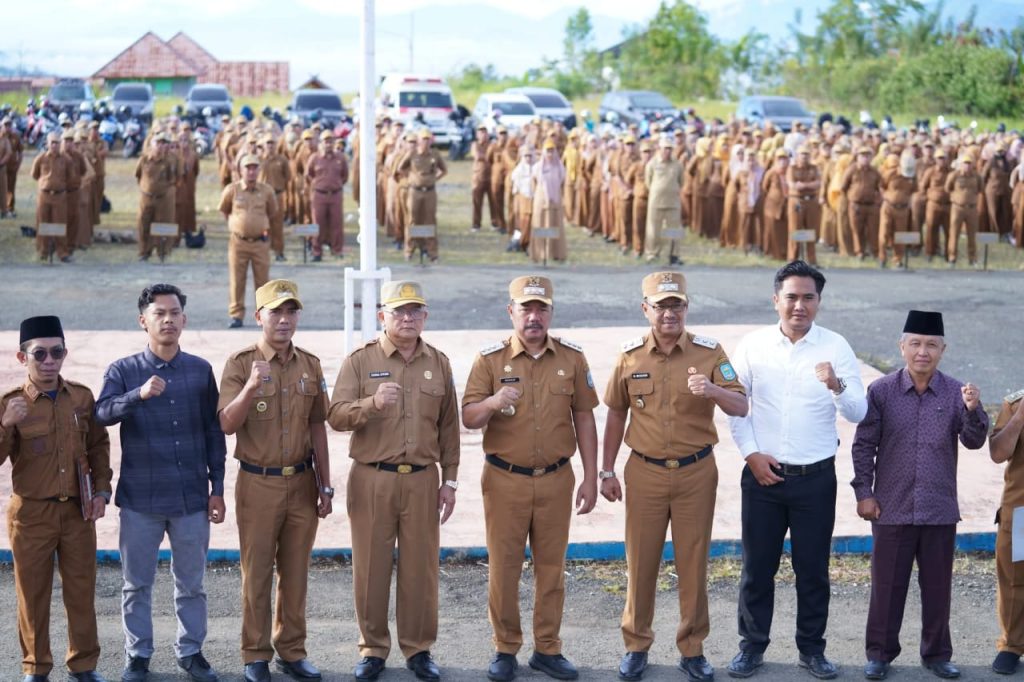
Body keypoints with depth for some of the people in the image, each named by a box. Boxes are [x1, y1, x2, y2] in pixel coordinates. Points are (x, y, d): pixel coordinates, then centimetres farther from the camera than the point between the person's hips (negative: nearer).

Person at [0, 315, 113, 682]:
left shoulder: (82, 396, 1)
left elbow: (99, 445, 12)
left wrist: (102, 490, 3)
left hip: (79, 511, 2)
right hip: (31, 513, -2)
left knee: (82, 591, 10)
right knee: (33, 594, 8)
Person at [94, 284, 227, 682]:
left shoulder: (201, 370, 5)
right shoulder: (123, 371, -1)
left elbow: (213, 432, 8)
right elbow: (102, 413, -19)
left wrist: (217, 488, 5)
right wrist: (139, 395, -36)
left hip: (192, 497, 1)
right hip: (140, 498, -1)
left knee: (191, 582, 10)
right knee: (137, 583, 8)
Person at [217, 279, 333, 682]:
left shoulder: (310, 365, 6)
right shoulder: (241, 363, -6)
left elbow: (318, 428, 10)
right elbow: (227, 425, -15)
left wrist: (325, 485, 9)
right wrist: (251, 387, -31)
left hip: (302, 483, 3)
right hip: (258, 484, -3)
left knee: (296, 571, 9)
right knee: (257, 572, 4)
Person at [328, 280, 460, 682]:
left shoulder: (438, 363, 8)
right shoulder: (360, 361, 0)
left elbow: (448, 427, 11)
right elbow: (336, 416, -9)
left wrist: (449, 480, 8)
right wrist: (372, 403, -27)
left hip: (422, 480, 2)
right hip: (372, 479, -2)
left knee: (420, 567, 5)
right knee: (370, 566, 3)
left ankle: (418, 649, 17)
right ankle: (373, 649, 16)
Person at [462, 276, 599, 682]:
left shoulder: (571, 358, 2)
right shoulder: (490, 359, -3)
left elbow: (583, 418, 6)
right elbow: (468, 418, -6)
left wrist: (591, 478, 4)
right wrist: (492, 402, -28)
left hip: (556, 479, 1)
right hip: (505, 480, -1)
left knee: (551, 566, 8)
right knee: (503, 567, 4)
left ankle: (547, 649, 19)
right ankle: (505, 649, 17)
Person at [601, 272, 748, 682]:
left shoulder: (709, 352, -5)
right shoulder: (630, 356, -1)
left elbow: (740, 408, -11)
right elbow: (616, 414, 9)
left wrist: (713, 390, -33)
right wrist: (607, 471, 9)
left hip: (696, 471, -1)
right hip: (645, 472, 1)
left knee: (693, 563, 6)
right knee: (641, 562, 7)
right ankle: (636, 646, 22)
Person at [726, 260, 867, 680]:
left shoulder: (835, 347, -3)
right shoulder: (753, 345, -1)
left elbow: (858, 414, -8)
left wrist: (837, 386, -28)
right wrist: (750, 453, -5)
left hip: (816, 477, 0)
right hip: (762, 473, 1)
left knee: (813, 567, 8)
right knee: (757, 565, 8)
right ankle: (752, 645, 22)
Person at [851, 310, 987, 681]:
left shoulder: (955, 393, 0)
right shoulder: (881, 391, -3)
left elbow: (974, 441, -5)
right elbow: (864, 445, 0)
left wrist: (973, 410, -23)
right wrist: (863, 492, -3)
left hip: (940, 510, 1)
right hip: (892, 509, -1)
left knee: (938, 586, 11)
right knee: (887, 585, 8)